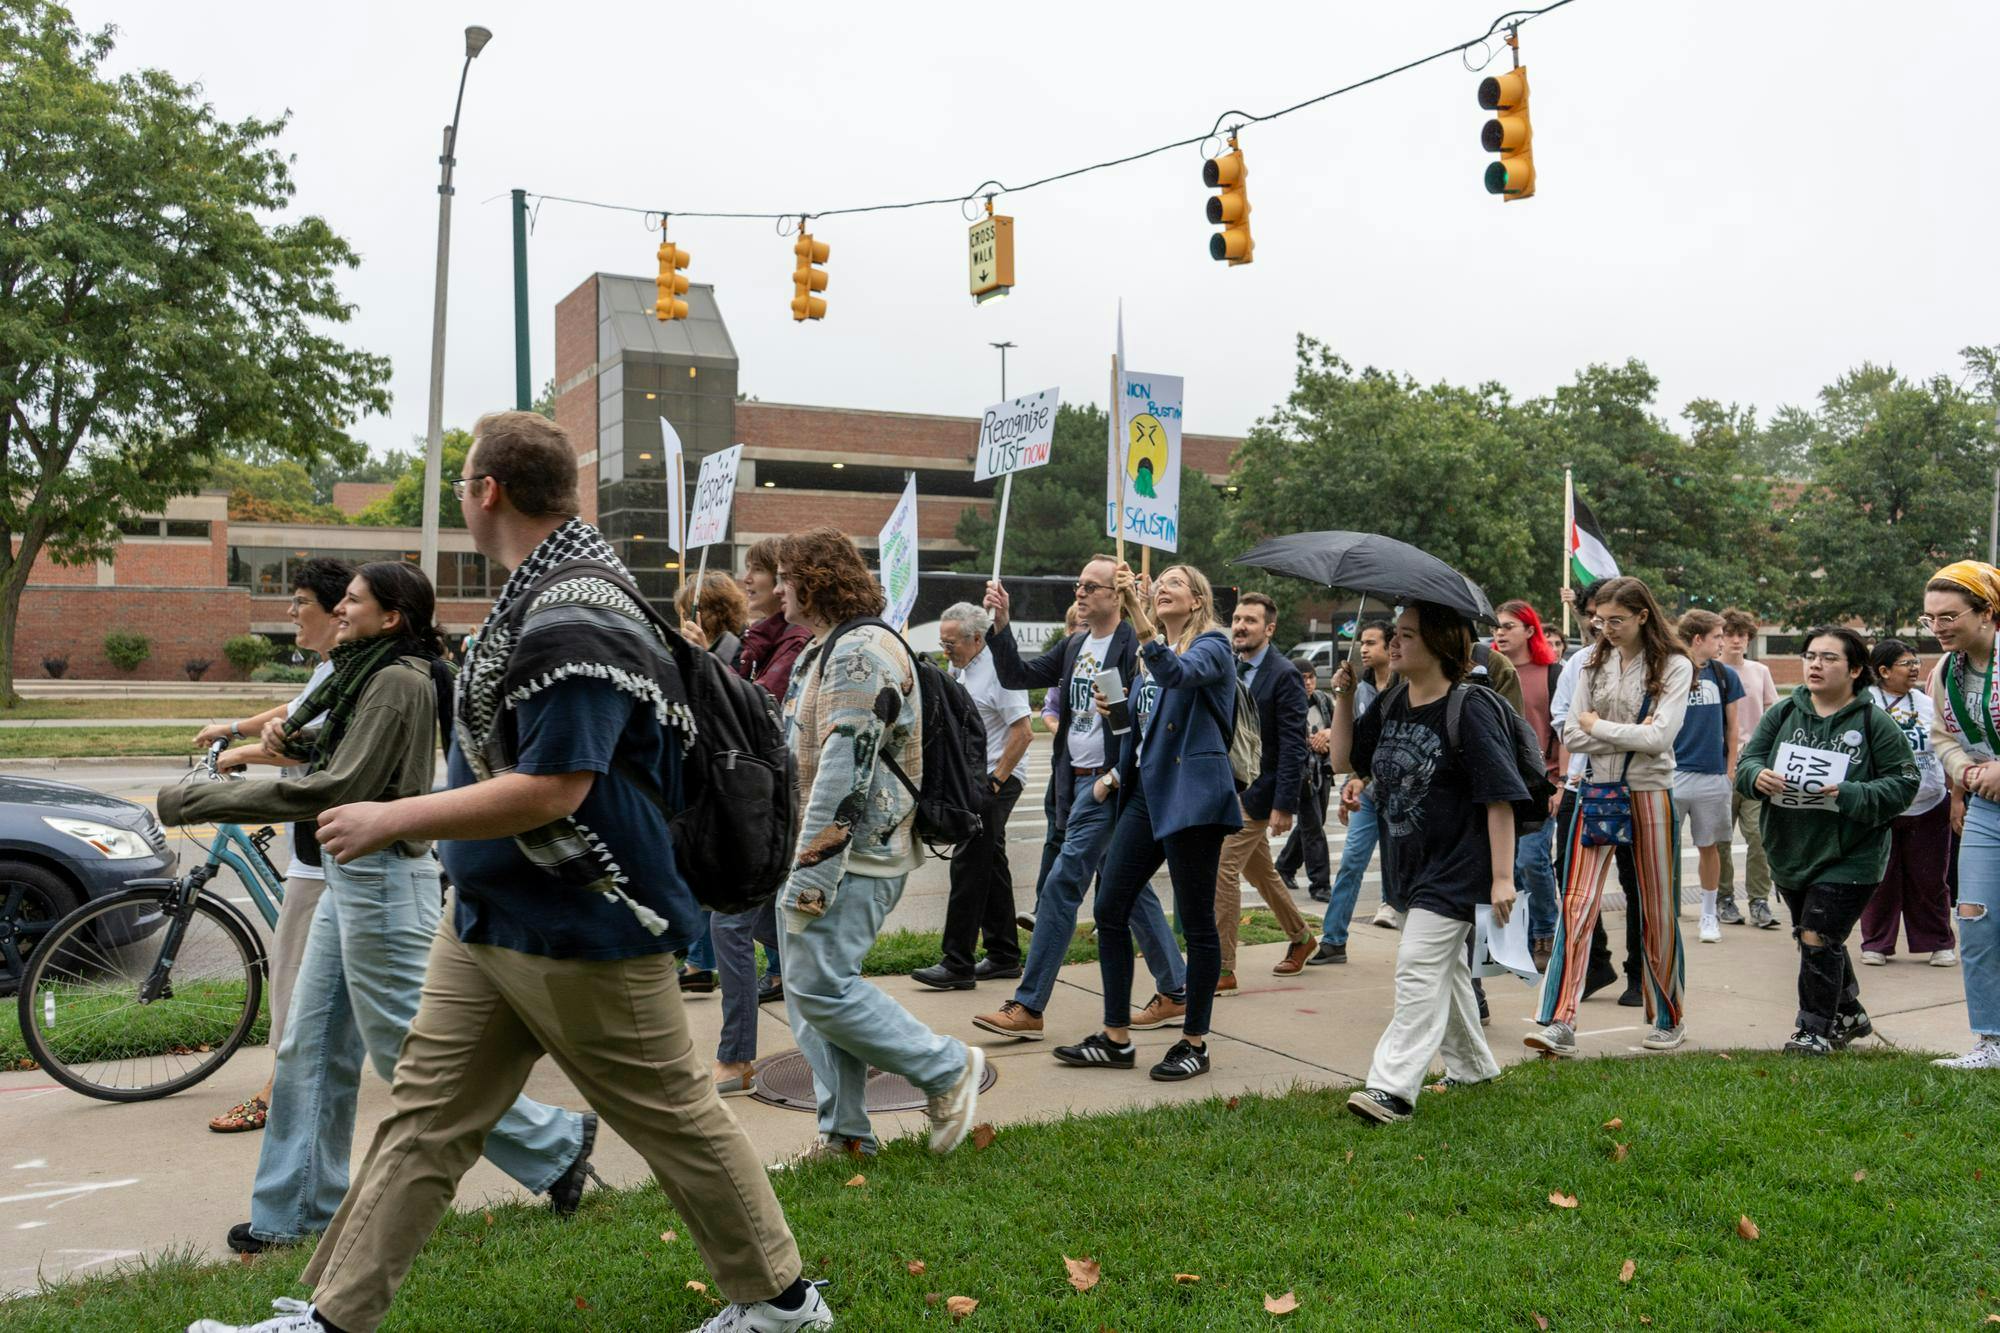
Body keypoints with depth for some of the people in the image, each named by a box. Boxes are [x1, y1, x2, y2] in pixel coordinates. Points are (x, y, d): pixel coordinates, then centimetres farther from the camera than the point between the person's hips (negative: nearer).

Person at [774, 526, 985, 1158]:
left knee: (820, 986, -12)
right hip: (812, 849, 10)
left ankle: (948, 1068, 3)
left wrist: (811, 873, -24)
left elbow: (846, 771, -23)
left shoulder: (860, 652, -15)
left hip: (853, 855, -10)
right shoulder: (824, 650, 21)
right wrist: (796, 864, 25)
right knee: (809, 990, 9)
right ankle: (845, 1134, 17)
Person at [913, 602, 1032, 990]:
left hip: (997, 780, -10)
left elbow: (1023, 731, -20)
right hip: (977, 780, 10)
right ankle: (1004, 957, 20)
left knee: (969, 866, -10)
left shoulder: (998, 669, -16)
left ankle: (957, 964, -6)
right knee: (990, 864, 13)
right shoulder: (964, 668, 14)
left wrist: (995, 781, -18)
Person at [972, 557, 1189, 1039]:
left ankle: (1028, 1007, -2)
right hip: (1076, 780, 9)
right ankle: (1175, 992, 24)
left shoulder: (1135, 647, -12)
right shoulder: (1074, 646, 14)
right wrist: (1000, 625, -1)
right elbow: (1017, 677, 10)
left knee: (1061, 886, -8)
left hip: (1108, 782, -9)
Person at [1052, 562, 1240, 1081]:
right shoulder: (1153, 655, 18)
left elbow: (1177, 673, -29)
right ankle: (1116, 1038, 14)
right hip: (1145, 791, 8)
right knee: (1109, 909, 5)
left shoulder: (1211, 647, -5)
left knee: (1196, 921, 1)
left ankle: (1194, 1043, 13)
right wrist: (1116, 774, 11)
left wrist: (1135, 611, -38)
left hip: (1191, 795, -8)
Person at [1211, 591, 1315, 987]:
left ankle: (1221, 970, -4)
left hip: (1255, 792, -8)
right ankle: (1300, 937, 41)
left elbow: (1293, 746, -16)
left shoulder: (1284, 676, -13)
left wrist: (1284, 805, -20)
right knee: (1259, 871, 20)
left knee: (1222, 870, -12)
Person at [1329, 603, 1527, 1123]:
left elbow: (1500, 797, -16)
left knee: (1419, 969, -14)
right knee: (1445, 969, 20)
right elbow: (1344, 759, 11)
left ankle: (1393, 1087, -14)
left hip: (1455, 869, -8)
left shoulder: (1470, 709, -16)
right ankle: (1473, 1065, 37)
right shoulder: (1391, 705, 6)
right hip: (1409, 865, 8)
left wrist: (1502, 876, -18)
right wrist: (1343, 699, -2)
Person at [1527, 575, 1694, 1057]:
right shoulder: (1593, 662, 7)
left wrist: (1599, 726, -7)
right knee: (1577, 905, -7)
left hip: (1649, 795, -3)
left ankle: (1669, 1018, 26)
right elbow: (1572, 735, 1)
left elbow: (1659, 737, -16)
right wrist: (1629, 736, -11)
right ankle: (1559, 1023, -10)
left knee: (1658, 911, 8)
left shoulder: (1674, 666, -4)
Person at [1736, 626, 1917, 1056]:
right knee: (1817, 940, 18)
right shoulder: (1783, 713, 4)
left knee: (1818, 940, -10)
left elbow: (1903, 783, -9)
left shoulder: (1875, 723, -8)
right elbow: (1747, 760, 4)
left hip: (1848, 858, -5)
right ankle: (1849, 1015, 40)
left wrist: (1850, 795, -23)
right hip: (1789, 853, 5)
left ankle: (1815, 1031, 5)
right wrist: (1759, 776, -19)